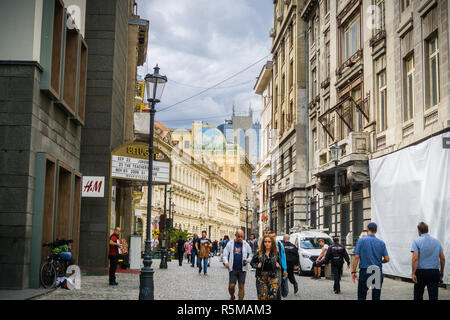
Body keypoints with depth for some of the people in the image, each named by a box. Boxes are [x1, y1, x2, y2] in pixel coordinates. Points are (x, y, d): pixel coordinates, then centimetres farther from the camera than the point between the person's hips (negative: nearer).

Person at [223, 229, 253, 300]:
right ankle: (232, 297, 27)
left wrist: (248, 260, -8)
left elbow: (251, 255, 13)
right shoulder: (230, 244, 3)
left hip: (242, 269, 1)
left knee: (241, 286, 1)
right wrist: (226, 262, -17)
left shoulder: (246, 245, 6)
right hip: (233, 269, -1)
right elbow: (225, 254, 1)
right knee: (231, 286, -3)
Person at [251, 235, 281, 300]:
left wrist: (278, 265, -4)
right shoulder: (259, 253, 1)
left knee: (272, 296, -9)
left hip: (273, 277, 0)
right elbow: (252, 262, 11)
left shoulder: (276, 253, 4)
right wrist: (257, 265, -8)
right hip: (261, 278, 0)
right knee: (262, 296, 0)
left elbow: (280, 262, 16)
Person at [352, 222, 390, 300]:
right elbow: (387, 259, 0)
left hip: (365, 271, -2)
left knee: (361, 296, 3)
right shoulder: (381, 243, 3)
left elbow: (356, 257, -9)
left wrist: (353, 272, -4)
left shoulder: (361, 240, -3)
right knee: (376, 297, 7)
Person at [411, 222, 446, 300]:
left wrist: (413, 273, -14)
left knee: (418, 296, 12)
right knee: (433, 297, 1)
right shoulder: (437, 241, 7)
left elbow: (415, 259, -16)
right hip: (434, 272, 3)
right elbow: (442, 258, 8)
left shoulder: (417, 242, -7)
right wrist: (442, 272, 19)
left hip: (421, 272, -3)